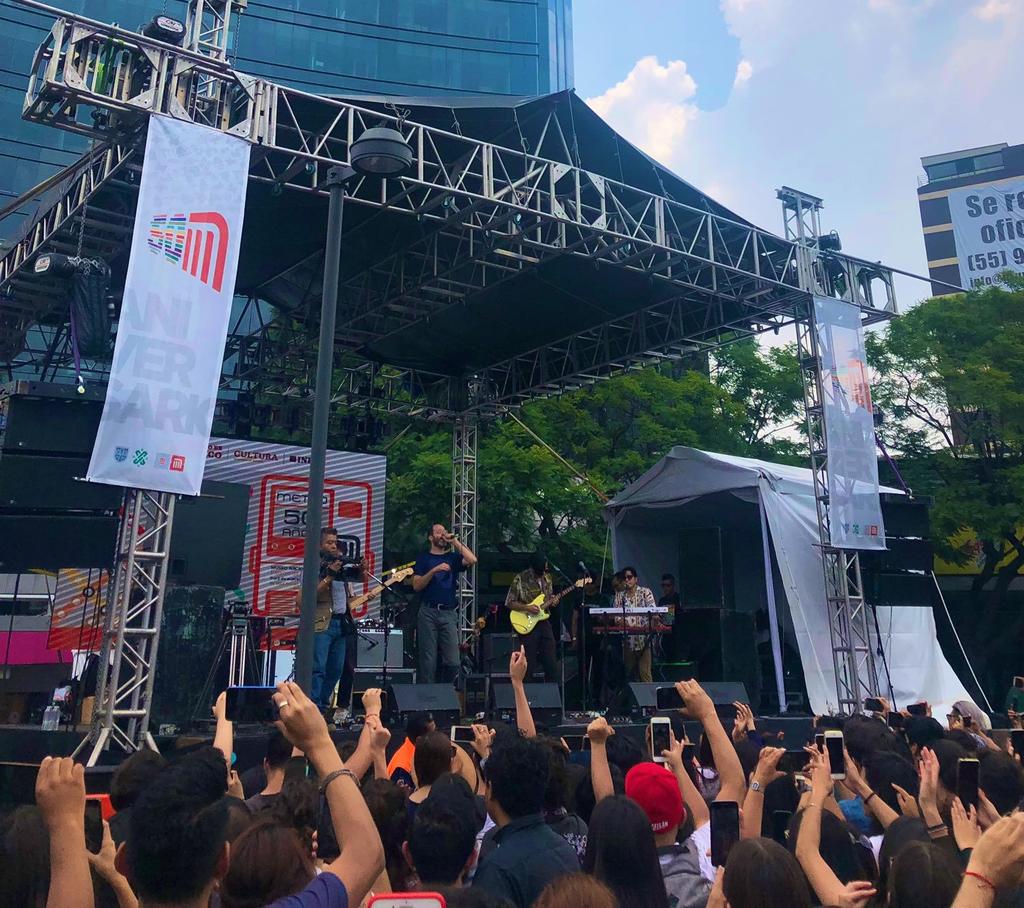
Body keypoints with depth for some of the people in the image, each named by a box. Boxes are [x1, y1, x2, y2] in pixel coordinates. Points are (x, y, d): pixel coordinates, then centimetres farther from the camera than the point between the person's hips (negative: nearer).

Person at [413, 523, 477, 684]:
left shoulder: (453, 557, 14)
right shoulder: (424, 558, 10)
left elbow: (472, 560, -6)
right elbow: (417, 585, -2)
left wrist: (454, 541, -4)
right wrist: (434, 570, -14)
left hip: (449, 613, 1)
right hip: (428, 612, -1)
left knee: (452, 662, -6)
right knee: (428, 661, -3)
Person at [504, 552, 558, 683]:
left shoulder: (547, 579, 7)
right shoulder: (520, 579, -11)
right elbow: (509, 603, -8)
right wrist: (527, 608, -20)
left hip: (544, 623, 5)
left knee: (552, 664, 6)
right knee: (529, 665, 0)